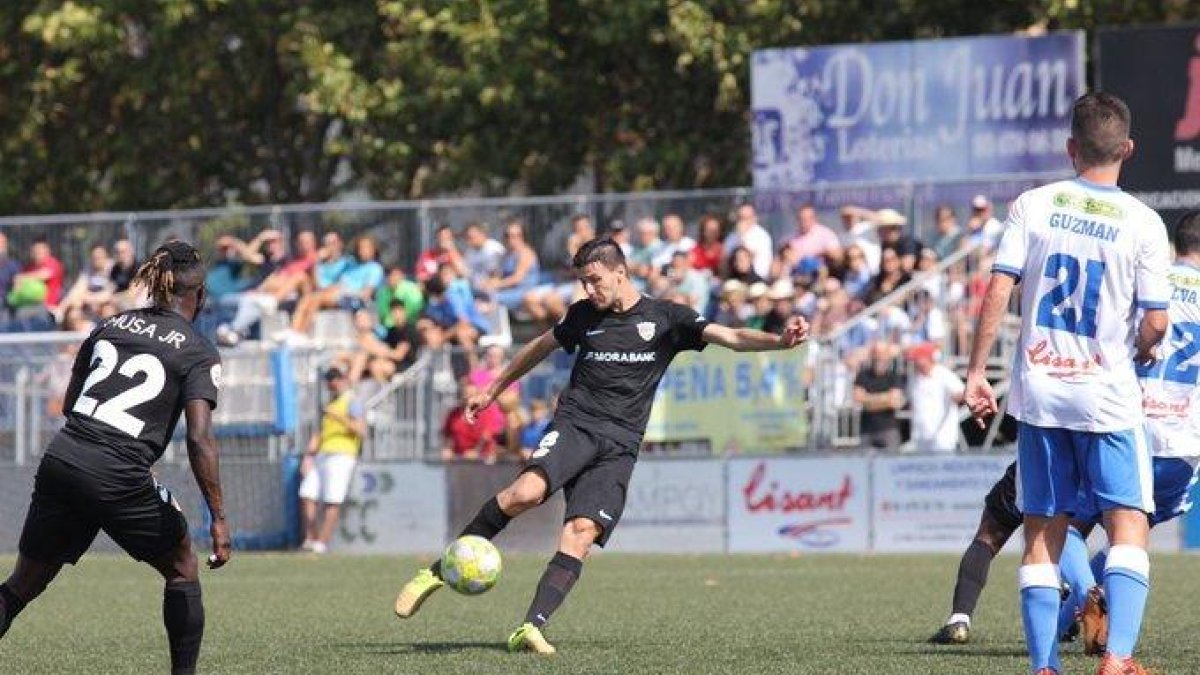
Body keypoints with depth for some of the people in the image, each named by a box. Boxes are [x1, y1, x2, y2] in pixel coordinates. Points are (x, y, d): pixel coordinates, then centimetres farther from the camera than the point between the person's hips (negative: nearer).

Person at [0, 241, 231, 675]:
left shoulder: (111, 326, 15)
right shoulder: (199, 354, -1)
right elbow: (199, 438, -12)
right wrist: (218, 518, -11)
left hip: (59, 461, 5)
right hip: (120, 479, -5)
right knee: (182, 570, 19)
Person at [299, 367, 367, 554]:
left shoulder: (353, 402, -1)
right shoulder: (330, 404, 25)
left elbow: (362, 431, -14)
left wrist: (340, 418, -24)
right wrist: (309, 456, 14)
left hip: (341, 455, -8)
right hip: (322, 455, 8)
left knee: (332, 501, -11)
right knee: (307, 495, -1)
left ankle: (322, 543, -13)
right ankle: (310, 539, 4)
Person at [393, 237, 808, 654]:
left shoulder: (664, 318, 7)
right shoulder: (584, 315, 16)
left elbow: (731, 338, -2)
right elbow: (539, 348, 32)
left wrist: (780, 341, -20)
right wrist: (493, 391, 39)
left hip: (619, 446, 0)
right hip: (574, 424, 0)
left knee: (582, 532, -20)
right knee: (527, 492, -28)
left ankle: (531, 628, -26)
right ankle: (440, 571, -20)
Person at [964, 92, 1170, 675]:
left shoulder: (1032, 205, -1)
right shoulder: (1142, 222, -6)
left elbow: (998, 292, -6)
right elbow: (1155, 322, -7)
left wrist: (976, 374, -1)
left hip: (1039, 392, 2)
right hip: (1108, 396, -2)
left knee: (1042, 534, 9)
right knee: (1128, 527, -1)